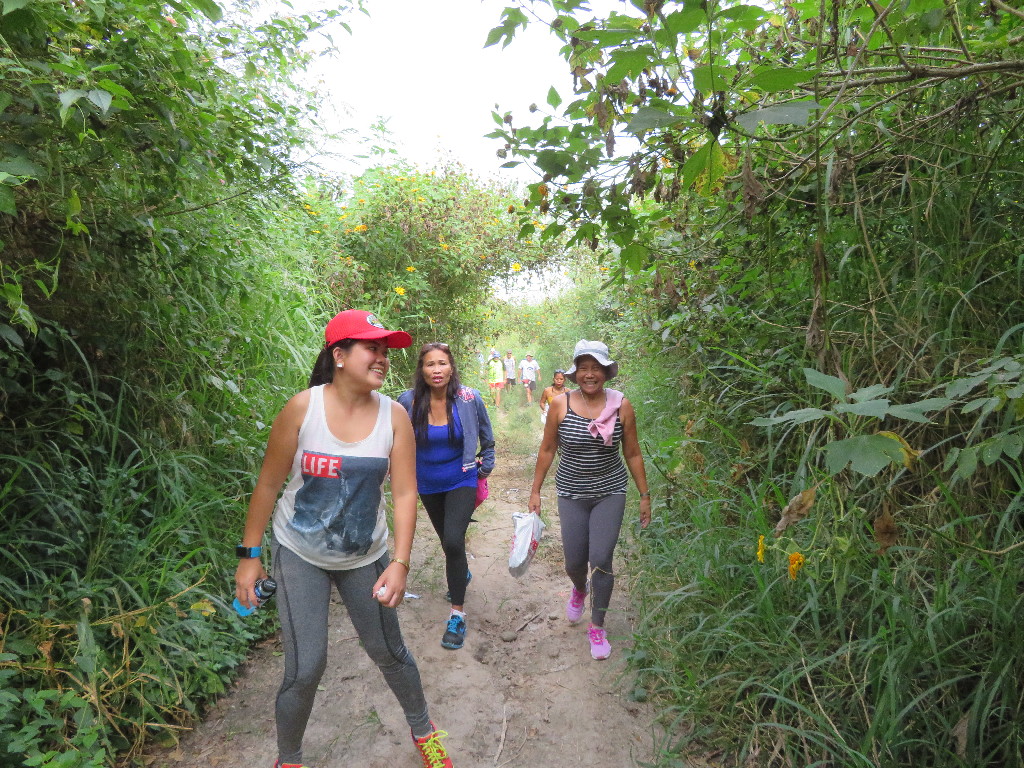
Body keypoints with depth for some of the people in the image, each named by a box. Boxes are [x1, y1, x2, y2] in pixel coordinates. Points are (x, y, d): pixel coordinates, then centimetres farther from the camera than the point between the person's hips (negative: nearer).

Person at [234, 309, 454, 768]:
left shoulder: (394, 415, -13)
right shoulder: (302, 408, -17)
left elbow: (404, 492, -13)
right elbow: (268, 484, -9)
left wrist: (400, 563, -19)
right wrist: (248, 555, -5)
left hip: (364, 557, 2)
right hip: (299, 553, -1)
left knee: (389, 652, 14)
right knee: (305, 668, -2)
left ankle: (423, 730, 41)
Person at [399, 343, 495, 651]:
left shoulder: (469, 399, -16)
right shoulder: (408, 401, -15)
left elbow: (486, 438, 2)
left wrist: (485, 468, 5)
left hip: (461, 481, -3)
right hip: (428, 484, 3)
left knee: (453, 541, -18)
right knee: (448, 541, 21)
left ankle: (458, 613, -2)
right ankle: (462, 574, 54)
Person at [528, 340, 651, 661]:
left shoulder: (621, 406, -8)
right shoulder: (560, 404, -9)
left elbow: (632, 454, 1)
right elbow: (547, 450, 1)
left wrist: (644, 495, 3)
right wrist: (535, 491, 3)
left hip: (610, 492, 0)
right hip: (571, 493, 1)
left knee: (601, 560, -7)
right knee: (574, 562, 7)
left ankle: (597, 627, 18)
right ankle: (579, 590, 46)